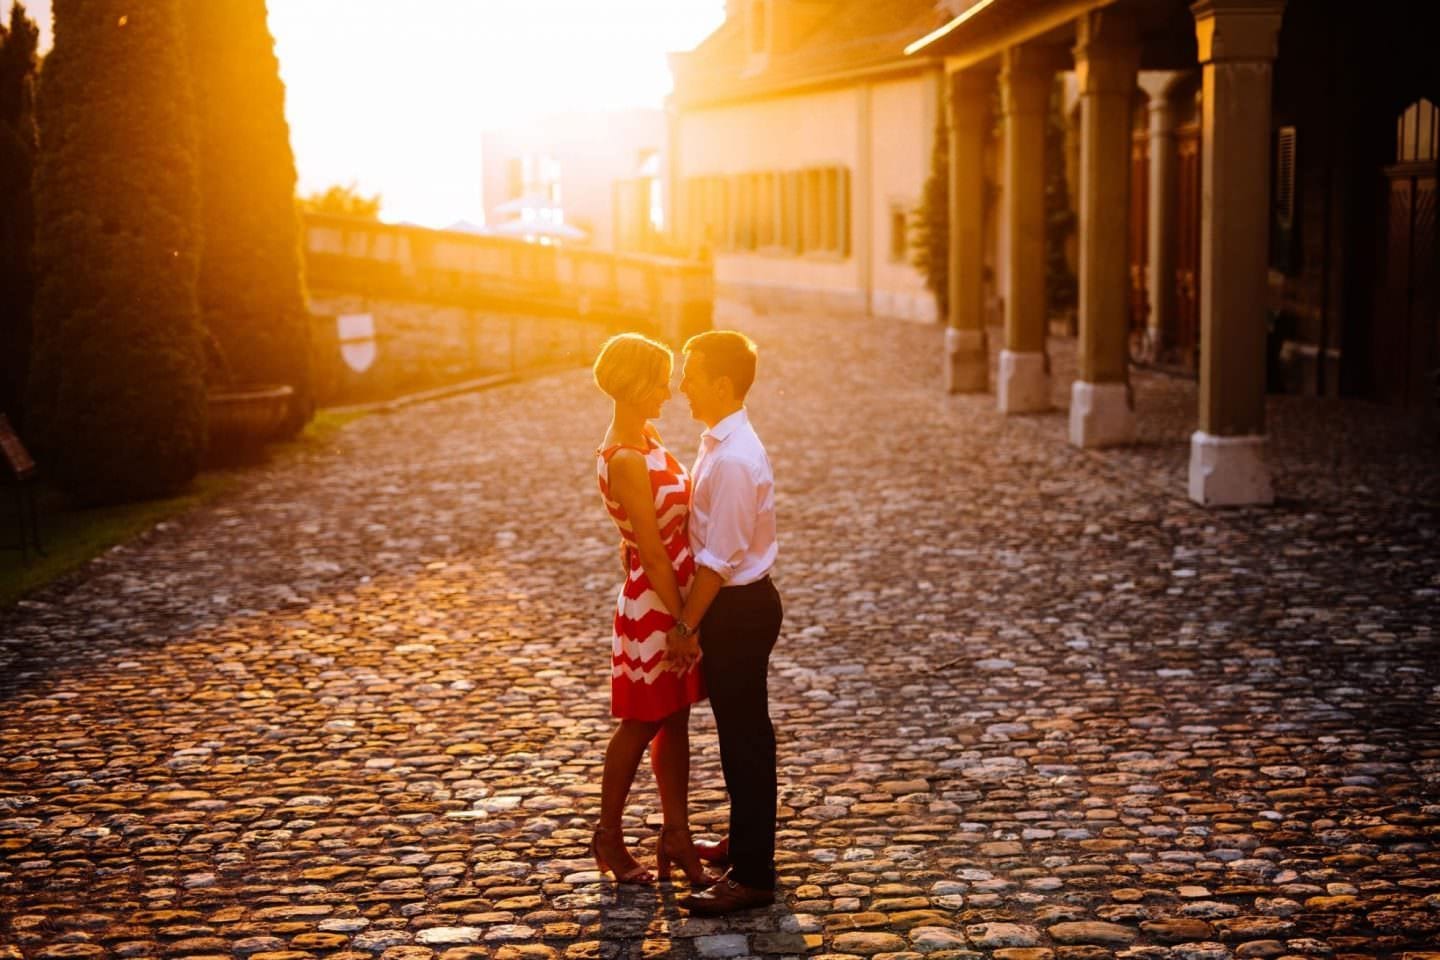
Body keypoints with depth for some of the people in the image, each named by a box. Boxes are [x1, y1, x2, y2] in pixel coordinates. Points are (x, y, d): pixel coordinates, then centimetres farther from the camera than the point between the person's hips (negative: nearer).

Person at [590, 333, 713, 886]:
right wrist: (681, 623, -18)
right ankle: (609, 837, 23)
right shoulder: (625, 459, -23)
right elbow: (651, 550, -22)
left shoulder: (645, 437, 6)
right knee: (641, 725, 6)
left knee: (676, 720, 14)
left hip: (679, 596, 9)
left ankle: (676, 834, 25)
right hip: (653, 605, -9)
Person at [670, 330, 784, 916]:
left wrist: (686, 625, -17)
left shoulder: (734, 459, -24)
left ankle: (753, 876, 8)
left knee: (745, 738, -1)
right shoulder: (720, 444, 7)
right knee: (740, 732, 21)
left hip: (739, 609, -10)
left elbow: (720, 558, -24)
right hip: (735, 604, 10)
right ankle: (744, 842, 37)